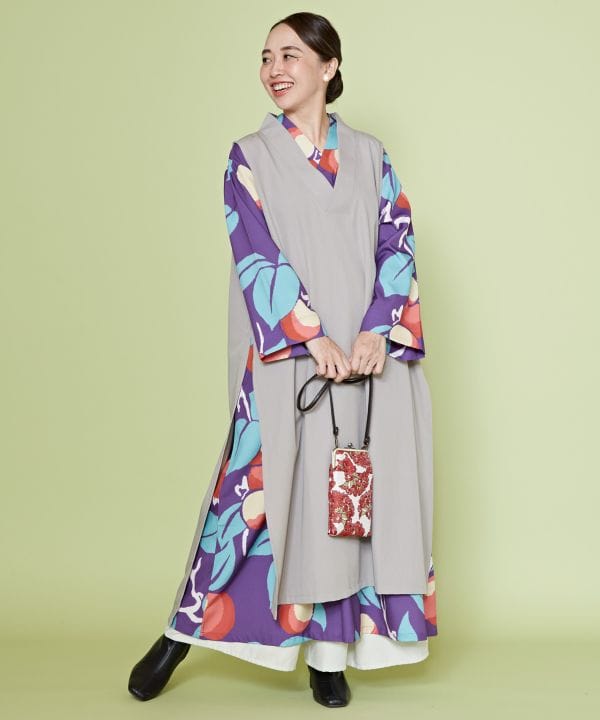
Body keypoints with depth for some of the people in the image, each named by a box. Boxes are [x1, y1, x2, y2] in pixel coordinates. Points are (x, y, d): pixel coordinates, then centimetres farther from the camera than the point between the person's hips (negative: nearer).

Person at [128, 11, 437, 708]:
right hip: (286, 357, -2)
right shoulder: (251, 157, 5)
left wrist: (377, 332, -12)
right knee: (266, 486, -4)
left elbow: (397, 247, 4)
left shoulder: (370, 156, 12)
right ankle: (182, 632, 13)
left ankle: (330, 651, 15)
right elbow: (258, 255, -6)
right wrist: (313, 338, -17)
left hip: (371, 356, 3)